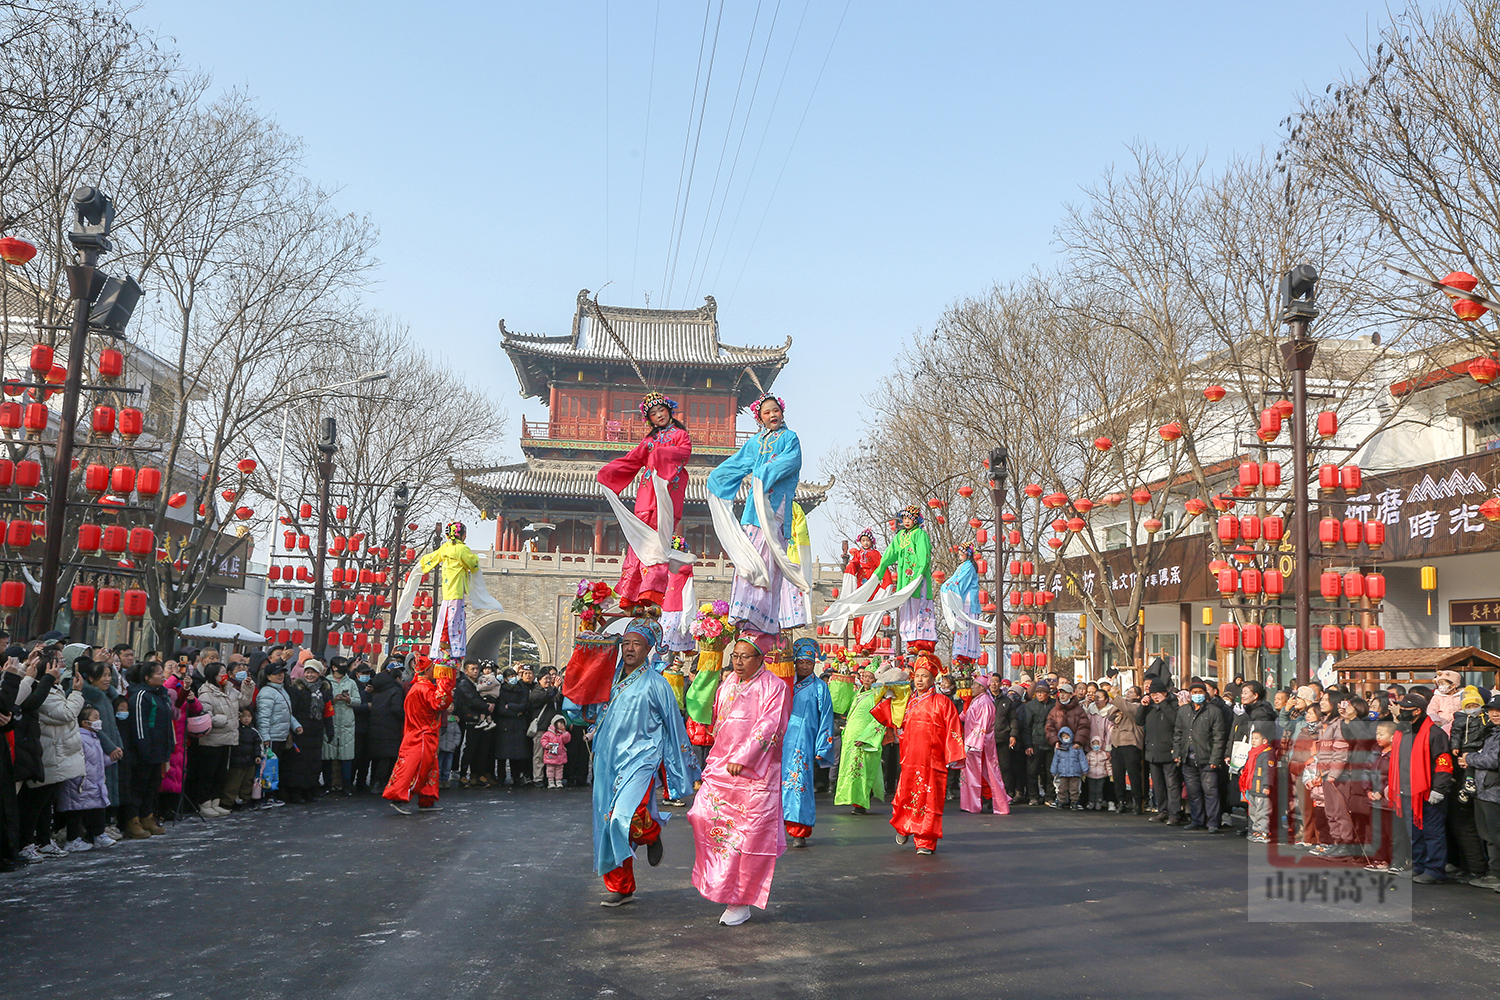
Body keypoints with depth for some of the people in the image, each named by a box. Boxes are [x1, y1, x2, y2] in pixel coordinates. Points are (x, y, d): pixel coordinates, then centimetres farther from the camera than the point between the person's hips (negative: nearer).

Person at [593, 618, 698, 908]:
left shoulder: (656, 684, -2)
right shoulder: (611, 681, 11)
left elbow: (674, 726, 3)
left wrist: (682, 768, 5)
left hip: (641, 758, -5)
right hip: (609, 760, 5)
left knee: (627, 815, -25)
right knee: (608, 822, 6)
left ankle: (652, 835, 10)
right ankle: (621, 887, 21)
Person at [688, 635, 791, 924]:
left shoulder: (774, 686, -4)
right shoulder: (727, 685, 15)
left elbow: (769, 726, -14)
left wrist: (743, 758, -21)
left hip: (756, 773, -5)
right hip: (721, 767, 6)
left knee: (751, 834, -3)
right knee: (703, 814, -11)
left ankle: (741, 903, 9)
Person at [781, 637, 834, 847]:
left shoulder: (819, 687, 3)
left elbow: (826, 719, 1)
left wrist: (821, 749, -4)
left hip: (804, 741, -4)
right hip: (783, 740, 4)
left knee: (799, 783, -8)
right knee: (782, 781, 1)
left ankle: (799, 833, -3)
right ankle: (783, 828, 11)